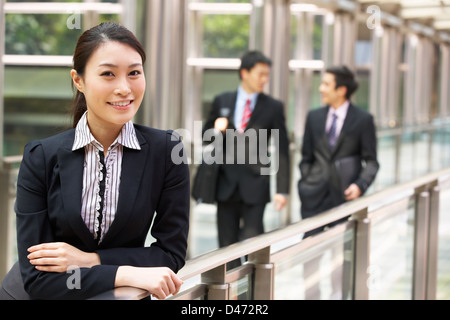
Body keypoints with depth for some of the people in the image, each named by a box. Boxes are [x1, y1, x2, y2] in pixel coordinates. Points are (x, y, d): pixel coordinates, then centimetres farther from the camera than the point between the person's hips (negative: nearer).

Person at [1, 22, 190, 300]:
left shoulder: (166, 150, -7)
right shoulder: (41, 158, -8)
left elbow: (172, 254, -3)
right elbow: (36, 277, -12)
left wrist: (89, 259, -13)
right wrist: (126, 274, -21)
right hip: (50, 296, 0)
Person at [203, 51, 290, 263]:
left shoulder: (273, 107, 2)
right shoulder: (222, 102, 7)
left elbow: (282, 150, 1)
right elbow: (206, 135, 15)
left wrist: (282, 190, -4)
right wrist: (216, 130, -10)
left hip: (255, 184, -2)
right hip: (226, 184, 2)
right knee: (227, 244, 8)